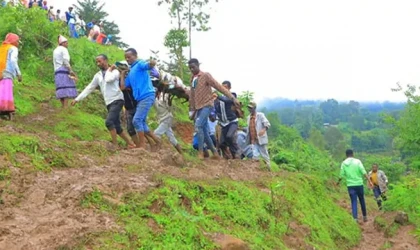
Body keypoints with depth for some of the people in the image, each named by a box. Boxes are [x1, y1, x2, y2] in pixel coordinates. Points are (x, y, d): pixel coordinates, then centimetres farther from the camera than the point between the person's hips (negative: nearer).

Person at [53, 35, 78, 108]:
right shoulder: (64, 49, -4)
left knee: (61, 90, 6)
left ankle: (63, 106, 3)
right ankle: (65, 107, -21)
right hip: (64, 71, -9)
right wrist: (71, 71, -15)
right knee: (66, 90, -13)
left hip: (57, 71, 9)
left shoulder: (55, 50, 22)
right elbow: (66, 61, -15)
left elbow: (54, 62, 19)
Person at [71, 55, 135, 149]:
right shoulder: (98, 75, 15)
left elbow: (108, 79, -24)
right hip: (109, 103, 7)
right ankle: (130, 144, 14)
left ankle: (115, 145, -16)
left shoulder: (115, 71, -2)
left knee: (109, 122, -22)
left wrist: (109, 70, -5)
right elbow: (89, 88, 17)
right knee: (116, 127, 5)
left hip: (117, 100, -7)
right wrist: (77, 99, 13)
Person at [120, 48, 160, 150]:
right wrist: (123, 74, 22)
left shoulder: (140, 64, -2)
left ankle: (142, 146, -8)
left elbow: (150, 65, -23)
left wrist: (152, 63, -42)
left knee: (137, 120, -14)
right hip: (140, 99, 9)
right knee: (141, 123, 10)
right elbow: (123, 87, 20)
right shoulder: (130, 72, 23)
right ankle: (157, 141, 19)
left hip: (147, 96, -9)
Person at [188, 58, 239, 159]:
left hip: (206, 105, -7)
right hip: (198, 107, 7)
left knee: (198, 126, -22)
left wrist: (232, 98, -17)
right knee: (204, 131, 5)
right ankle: (215, 153, 13)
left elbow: (219, 87, -12)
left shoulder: (206, 76, -6)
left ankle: (200, 152, -17)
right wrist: (193, 110, 18)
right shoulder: (192, 79, 14)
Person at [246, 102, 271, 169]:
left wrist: (264, 130, -32)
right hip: (253, 140, 5)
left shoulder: (260, 115, -5)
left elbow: (267, 124, -14)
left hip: (260, 139, -4)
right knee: (255, 156, -3)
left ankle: (269, 168, 15)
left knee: (264, 155, 3)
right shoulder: (248, 117, 13)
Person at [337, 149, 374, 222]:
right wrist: (369, 181, -12)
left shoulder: (343, 163, 0)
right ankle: (365, 216, 27)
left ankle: (355, 218, -8)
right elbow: (364, 172, -11)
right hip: (359, 184, 0)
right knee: (362, 200, 16)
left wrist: (338, 181, 21)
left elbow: (342, 175, 2)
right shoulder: (357, 161, -3)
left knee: (354, 202, 3)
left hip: (350, 185, 0)